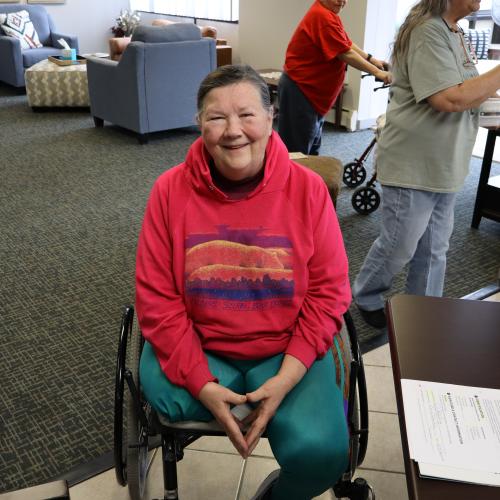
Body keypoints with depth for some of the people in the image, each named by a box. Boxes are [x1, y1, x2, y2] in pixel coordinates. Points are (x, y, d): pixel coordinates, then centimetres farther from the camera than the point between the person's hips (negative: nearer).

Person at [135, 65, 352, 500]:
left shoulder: (308, 188, -9)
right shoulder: (171, 190, -9)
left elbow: (329, 291, -6)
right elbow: (157, 299, -7)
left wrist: (286, 378, -17)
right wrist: (202, 384, -18)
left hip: (289, 349, 0)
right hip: (197, 347, 1)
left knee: (321, 451, -20)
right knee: (161, 397, -28)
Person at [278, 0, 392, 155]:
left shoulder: (329, 14, 10)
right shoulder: (322, 16, -21)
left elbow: (347, 44, 15)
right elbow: (346, 54, -21)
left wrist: (371, 59, 5)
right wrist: (377, 72, -15)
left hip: (311, 87, 11)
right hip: (299, 89, -11)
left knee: (312, 148, 18)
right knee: (297, 152, -7)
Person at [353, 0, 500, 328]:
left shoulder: (454, 32, 12)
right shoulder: (428, 31, -18)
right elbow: (449, 99, -25)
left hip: (444, 167, 9)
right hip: (414, 166, -9)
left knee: (434, 250, 15)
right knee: (399, 247, 6)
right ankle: (366, 299, 29)